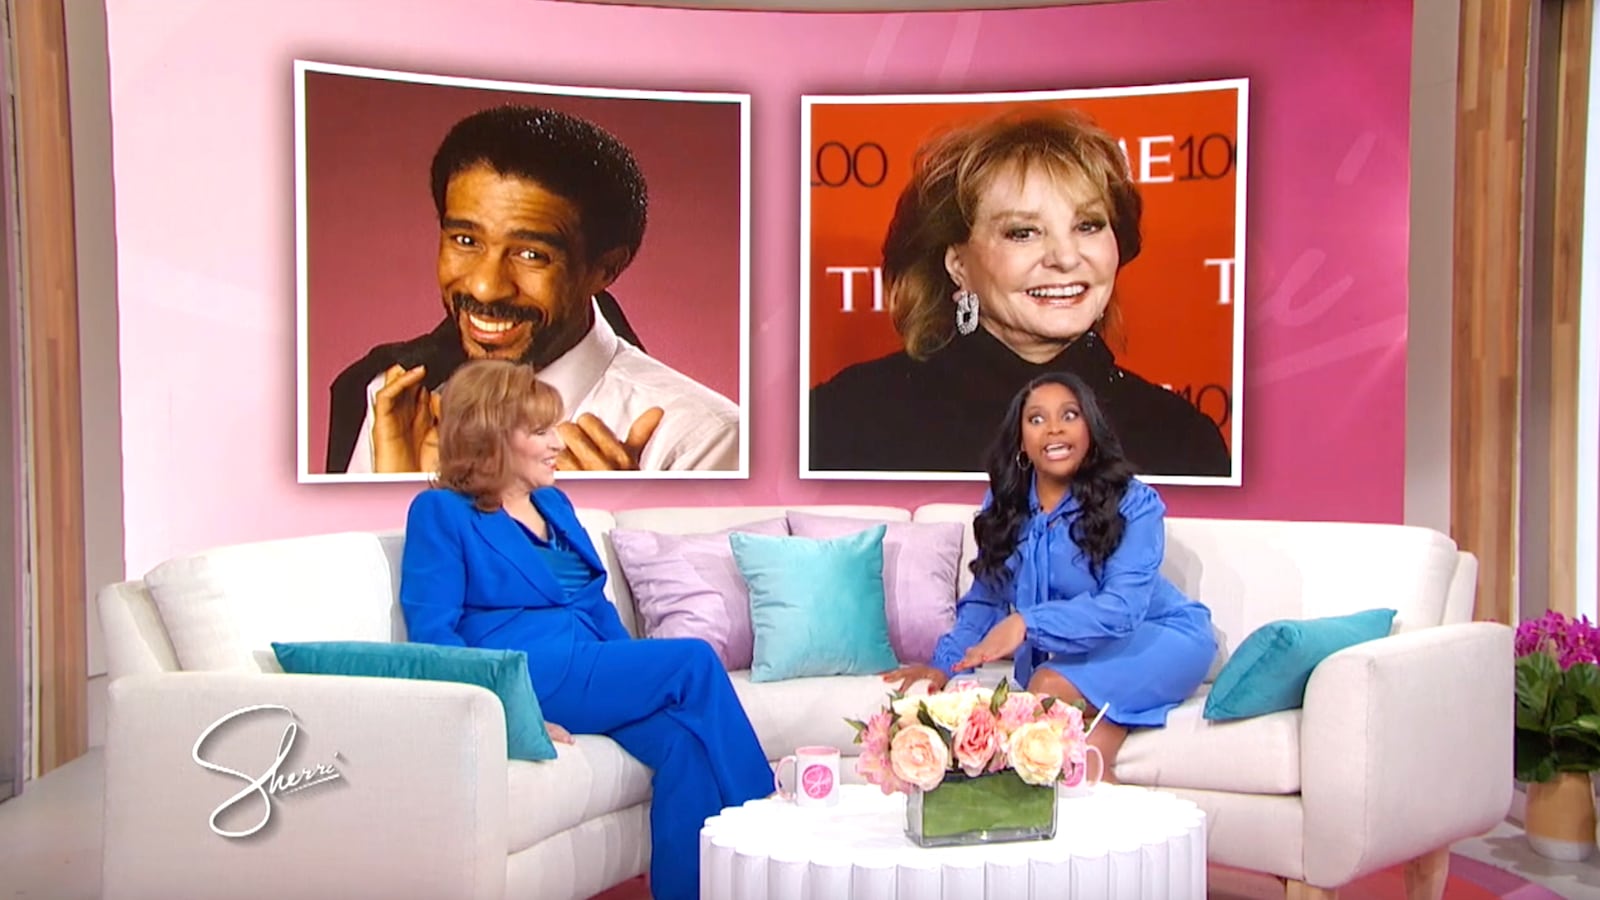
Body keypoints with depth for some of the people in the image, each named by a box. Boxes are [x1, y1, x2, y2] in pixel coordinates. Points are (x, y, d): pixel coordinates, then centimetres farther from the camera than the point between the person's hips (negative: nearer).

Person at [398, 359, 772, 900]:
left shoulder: (555, 503, 21)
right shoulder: (442, 512, 0)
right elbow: (432, 634, -9)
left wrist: (641, 680, 3)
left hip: (595, 669, 6)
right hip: (528, 677, -6)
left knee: (684, 741, -24)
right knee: (695, 661, -20)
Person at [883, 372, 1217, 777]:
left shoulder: (1133, 502, -16)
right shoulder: (1004, 507, -1)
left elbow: (1122, 606, -29)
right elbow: (985, 600, 3)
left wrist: (1027, 622, -43)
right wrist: (944, 666, -13)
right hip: (1077, 654, 3)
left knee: (1050, 686, -32)